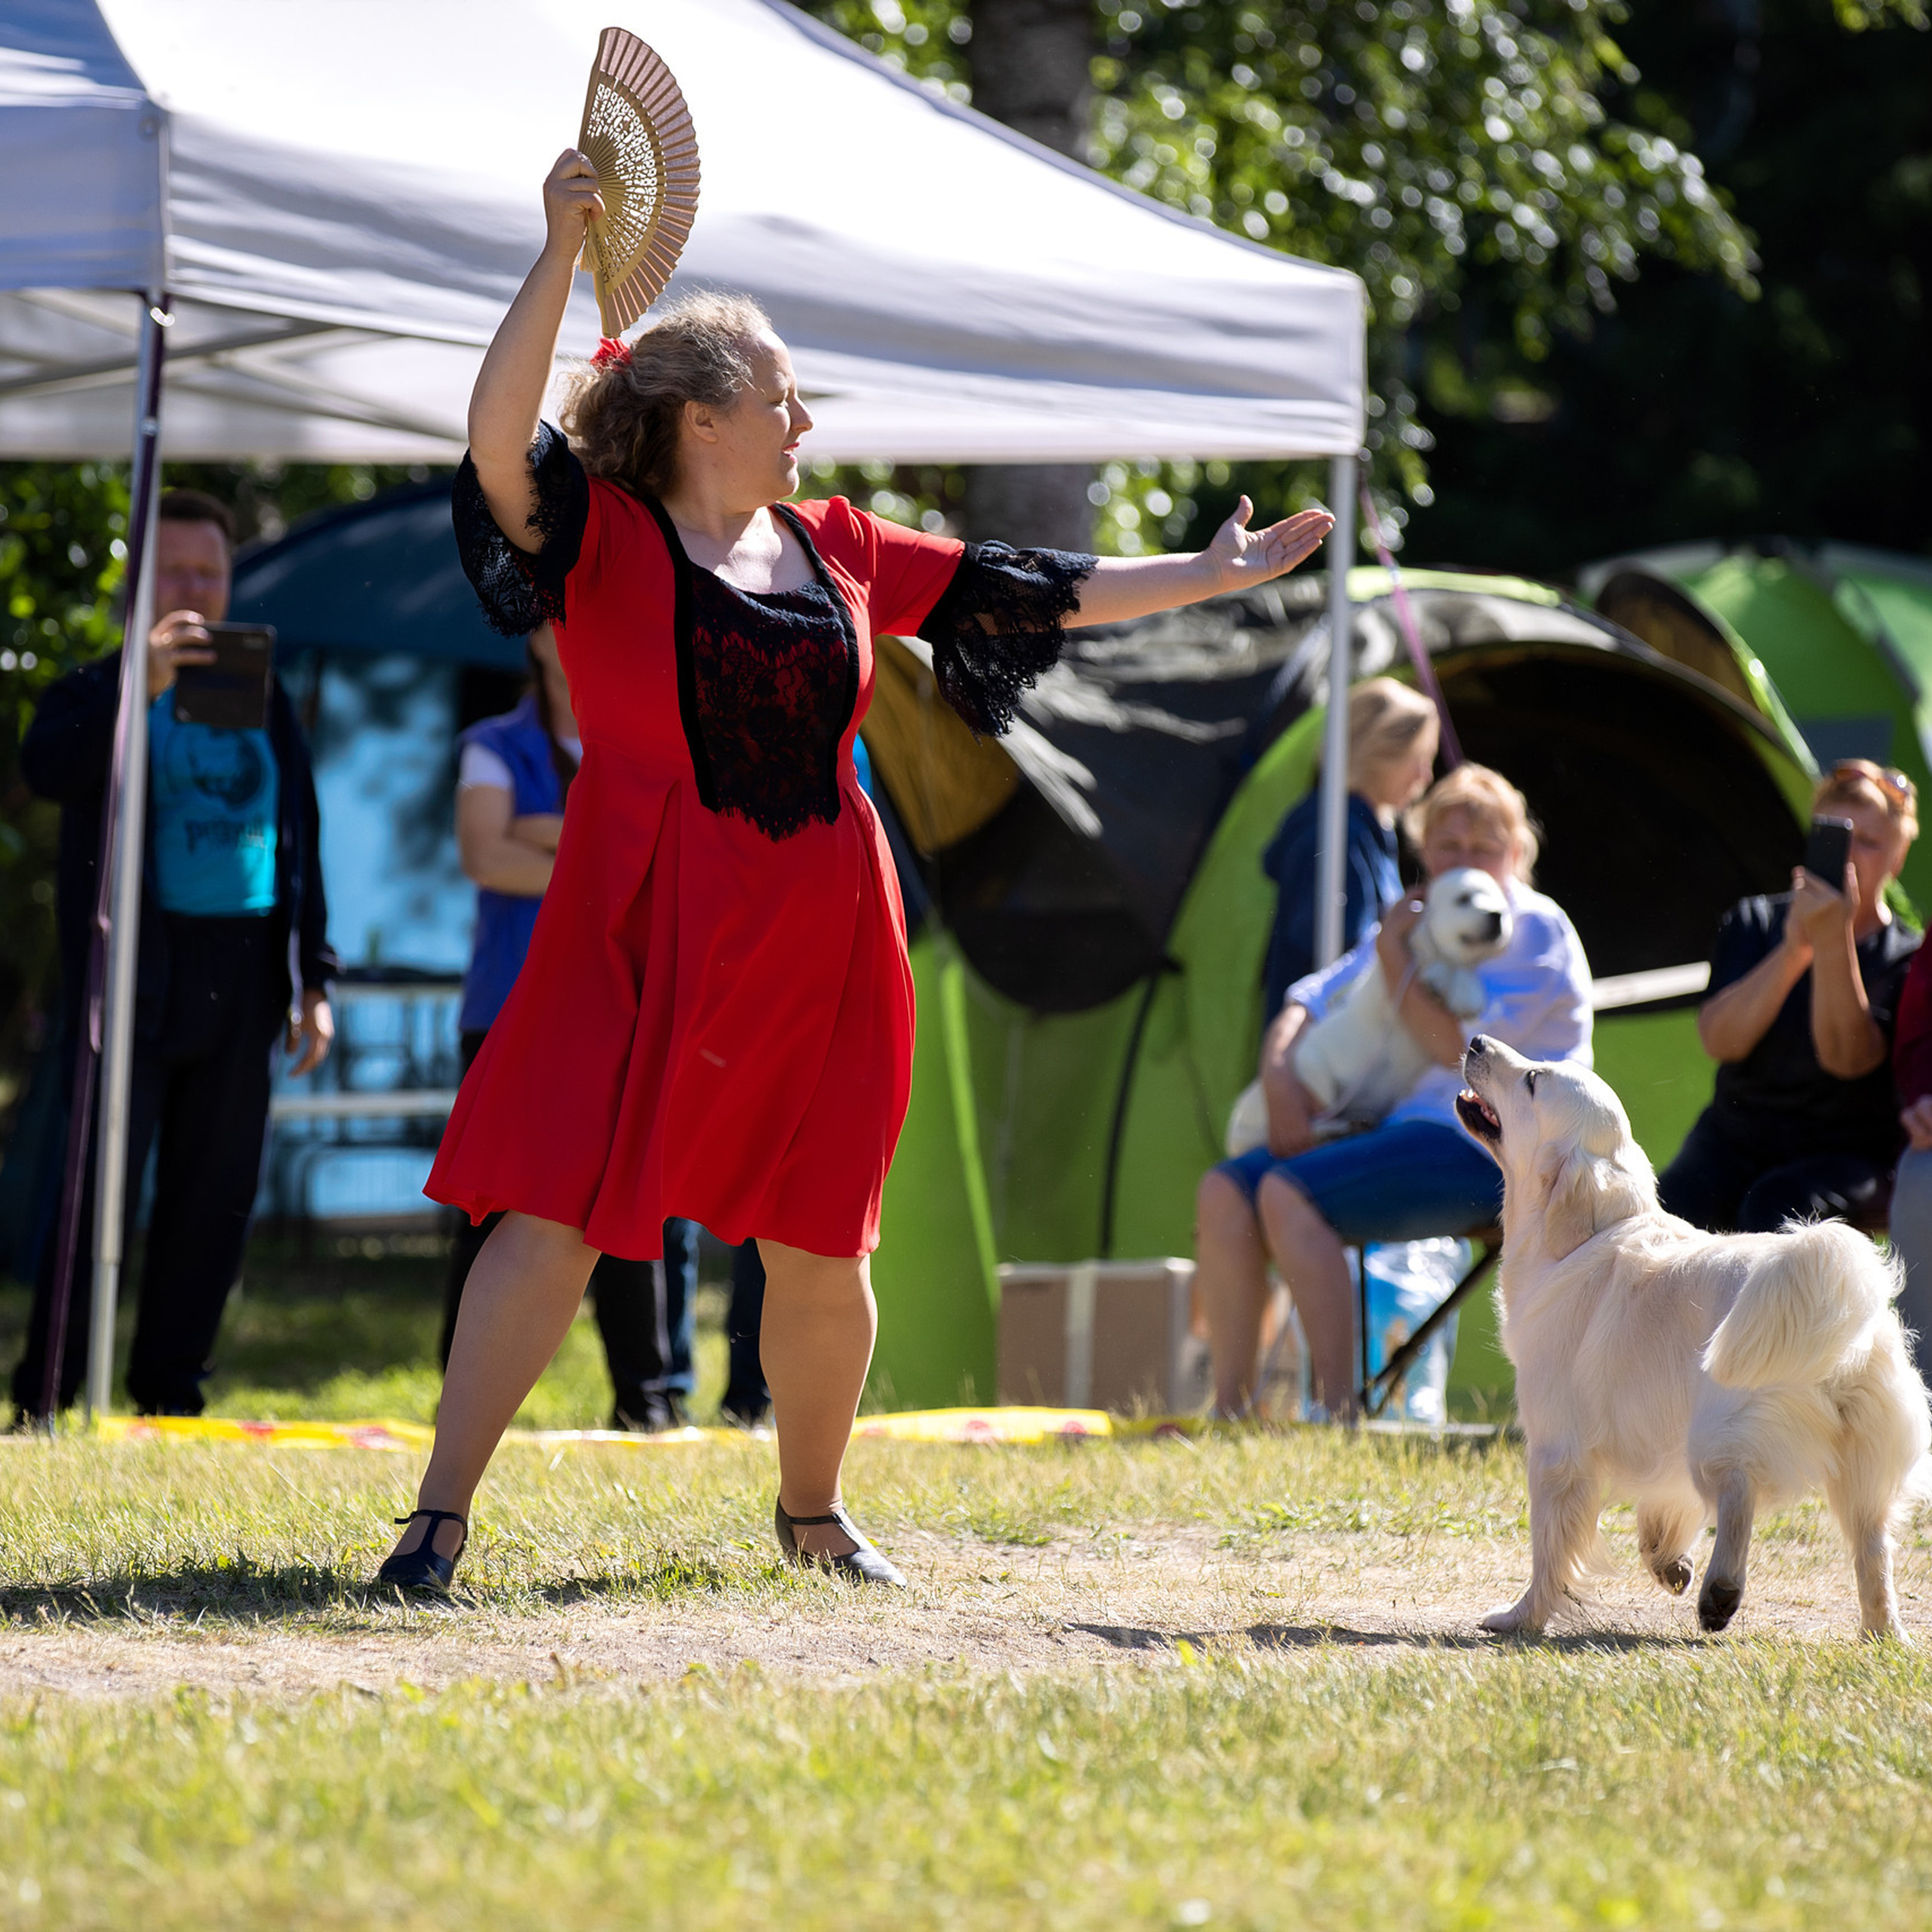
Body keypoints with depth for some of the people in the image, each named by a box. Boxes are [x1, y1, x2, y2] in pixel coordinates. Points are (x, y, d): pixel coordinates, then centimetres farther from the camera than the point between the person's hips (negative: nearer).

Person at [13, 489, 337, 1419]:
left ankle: (170, 1398, 14)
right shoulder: (100, 691, 2)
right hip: (139, 978, -5)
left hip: (241, 981, 5)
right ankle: (42, 1400, -4)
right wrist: (142, 686, -32)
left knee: (214, 1202, 6)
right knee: (101, 1192, -8)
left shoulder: (264, 699, 16)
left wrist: (313, 980, 14)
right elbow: (47, 767, -20)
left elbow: (300, 842, 20)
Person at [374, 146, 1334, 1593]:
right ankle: (442, 1513, -6)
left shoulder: (837, 548, 13)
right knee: (557, 1214, -10)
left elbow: (1038, 593, 20)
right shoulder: (606, 536, -3)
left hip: (820, 942, 5)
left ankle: (812, 1511, 28)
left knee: (822, 1247, 9)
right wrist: (563, 259, -28)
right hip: (650, 931, -5)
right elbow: (500, 440, -21)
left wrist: (1223, 573, 22)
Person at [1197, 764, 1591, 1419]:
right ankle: (1230, 1406, -12)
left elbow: (1458, 1046, -16)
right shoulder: (1416, 924, 21)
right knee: (1224, 1192, -9)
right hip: (1401, 1130, 9)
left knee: (1287, 1195, -27)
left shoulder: (1534, 931, -4)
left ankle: (1338, 1408, -27)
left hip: (1483, 1151, -9)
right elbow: (1309, 1003, 20)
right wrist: (1279, 1076, -1)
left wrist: (1393, 957, -8)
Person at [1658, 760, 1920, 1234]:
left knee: (1773, 1208, -35)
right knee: (1666, 1211, -28)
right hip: (1733, 1137, 3)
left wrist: (1835, 940, -27)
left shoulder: (1906, 958, -1)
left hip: (1846, 1153, -3)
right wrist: (1794, 949, -21)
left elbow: (1846, 1057, -18)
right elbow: (1720, 1039, -9)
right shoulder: (1754, 924, 9)